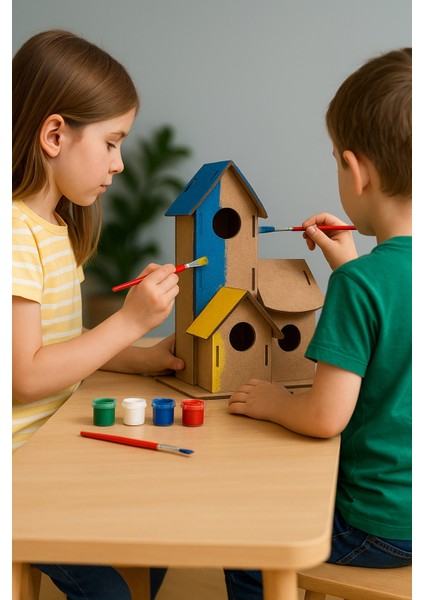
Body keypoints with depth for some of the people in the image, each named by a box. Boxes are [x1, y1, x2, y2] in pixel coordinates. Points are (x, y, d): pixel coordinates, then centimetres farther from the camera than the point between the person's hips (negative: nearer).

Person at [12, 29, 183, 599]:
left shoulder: (55, 226, 11)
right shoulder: (14, 233, -21)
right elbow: (26, 376, -24)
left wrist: (143, 357, 1)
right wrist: (131, 321, -22)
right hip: (23, 461, -9)